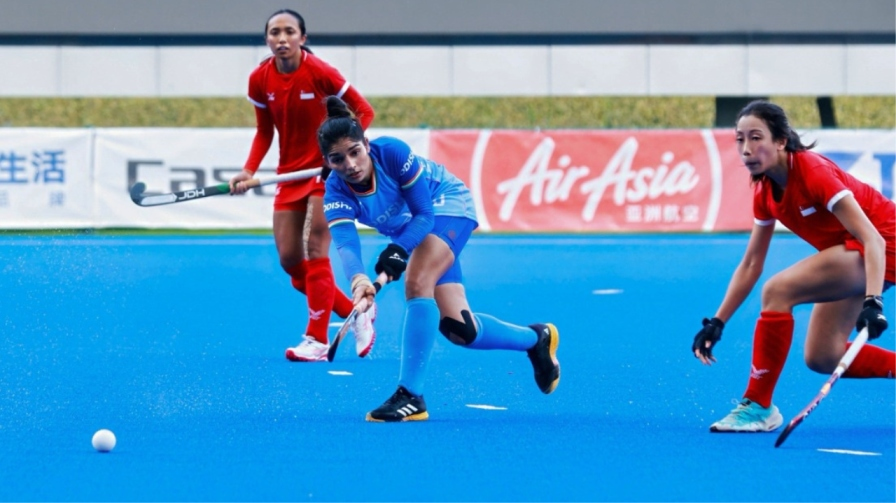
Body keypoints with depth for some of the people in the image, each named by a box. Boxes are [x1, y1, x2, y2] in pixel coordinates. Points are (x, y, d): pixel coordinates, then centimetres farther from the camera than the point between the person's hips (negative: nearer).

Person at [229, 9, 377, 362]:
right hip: (290, 173, 5)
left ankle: (317, 341, -11)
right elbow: (264, 132, 8)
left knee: (315, 251, -15)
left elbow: (363, 111, -9)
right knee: (289, 260, 2)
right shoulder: (260, 80, -3)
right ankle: (356, 313, 20)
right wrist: (249, 170, -7)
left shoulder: (319, 72, -17)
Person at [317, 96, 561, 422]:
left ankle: (411, 395, -28)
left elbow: (425, 213, -27)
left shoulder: (392, 152, -32)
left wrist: (399, 251, -43)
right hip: (410, 232, 5)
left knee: (416, 283, -30)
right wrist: (357, 278, -59)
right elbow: (345, 242, -38)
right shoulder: (337, 193, -22)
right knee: (458, 329, 1)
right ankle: (535, 339, 29)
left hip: (447, 205, -5)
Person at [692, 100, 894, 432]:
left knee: (778, 290, -24)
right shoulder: (765, 192, -2)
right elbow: (750, 266, 8)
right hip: (849, 254, 9)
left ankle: (758, 406, -16)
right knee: (822, 358, 3)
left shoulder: (813, 172, -26)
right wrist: (717, 323, 3)